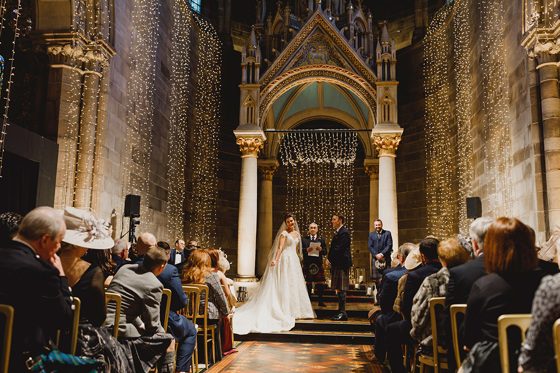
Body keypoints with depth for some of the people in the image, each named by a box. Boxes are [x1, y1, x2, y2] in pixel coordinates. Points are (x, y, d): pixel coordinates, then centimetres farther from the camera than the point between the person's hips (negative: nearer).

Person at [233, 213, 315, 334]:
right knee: (285, 286, -6)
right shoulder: (284, 233, -8)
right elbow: (280, 247, -19)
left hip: (294, 261, 8)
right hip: (285, 260, -8)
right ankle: (285, 311, -2)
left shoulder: (297, 234, 15)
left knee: (295, 285, 9)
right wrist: (275, 260, -31)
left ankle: (294, 311, 17)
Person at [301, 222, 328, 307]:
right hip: (307, 264, -1)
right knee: (308, 283, 3)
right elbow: (300, 250, 1)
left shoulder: (321, 240, 14)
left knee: (320, 283, 0)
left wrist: (321, 250, -15)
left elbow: (325, 252, 6)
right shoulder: (304, 239, 12)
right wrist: (306, 250, -17)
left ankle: (320, 301, 7)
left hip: (318, 264, 1)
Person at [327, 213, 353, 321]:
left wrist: (329, 260, -11)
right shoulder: (338, 232, 20)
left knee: (341, 289, -8)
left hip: (341, 264, -10)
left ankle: (342, 313, -4)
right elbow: (333, 248, 20)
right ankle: (341, 312, 17)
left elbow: (338, 249, -18)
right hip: (337, 264, 10)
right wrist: (329, 259, 7)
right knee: (339, 289, 12)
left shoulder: (344, 233, -13)